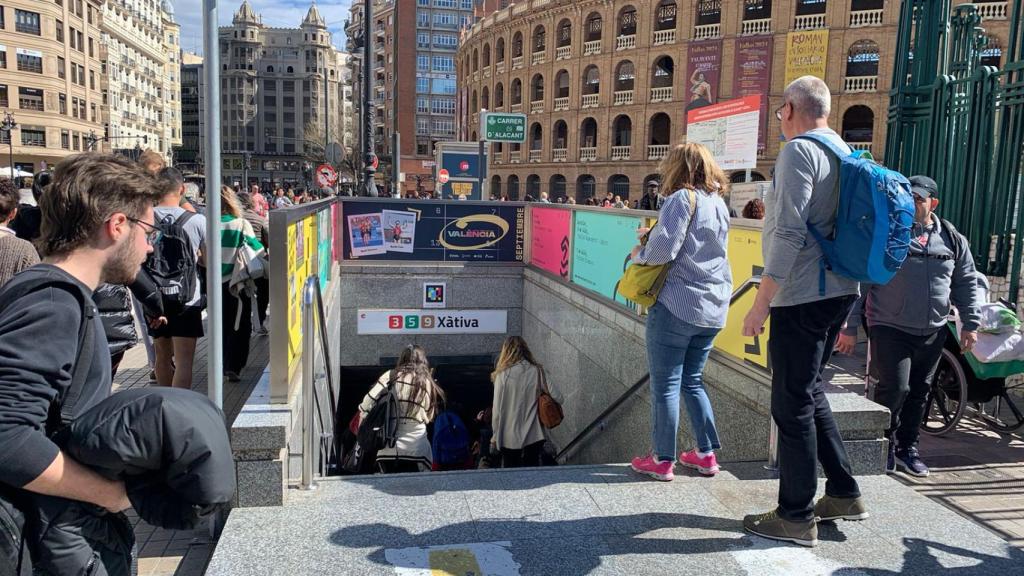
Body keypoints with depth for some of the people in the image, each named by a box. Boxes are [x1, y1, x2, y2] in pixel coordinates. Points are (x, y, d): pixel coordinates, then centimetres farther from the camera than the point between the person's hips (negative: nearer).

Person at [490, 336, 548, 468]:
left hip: (510, 436, -2)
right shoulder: (538, 371, -4)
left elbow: (497, 408, -7)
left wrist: (495, 436, 4)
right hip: (534, 435, 2)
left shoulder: (503, 374, -10)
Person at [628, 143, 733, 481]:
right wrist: (654, 234, 16)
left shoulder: (682, 199, -10)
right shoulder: (718, 203, 15)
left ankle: (662, 460, 8)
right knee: (692, 381, 18)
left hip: (677, 307, -8)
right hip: (713, 308, 8)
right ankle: (706, 454, 20)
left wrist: (639, 254, 0)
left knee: (665, 385, 1)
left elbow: (664, 250, -19)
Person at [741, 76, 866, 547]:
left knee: (792, 404, -1)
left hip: (802, 297, -9)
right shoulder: (844, 153, 14)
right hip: (838, 291, 9)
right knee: (810, 391, 20)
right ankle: (843, 493, 28)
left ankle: (796, 517, 8)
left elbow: (789, 233, -21)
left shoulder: (799, 150, -12)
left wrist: (761, 303, -19)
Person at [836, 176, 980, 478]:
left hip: (933, 333, 5)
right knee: (894, 388, -11)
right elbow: (860, 281, -6)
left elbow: (966, 284, 17)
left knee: (919, 391, 11)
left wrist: (970, 324, 10)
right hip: (890, 329, -5)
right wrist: (850, 327, -8)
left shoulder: (952, 240, 7)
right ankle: (884, 443, 11)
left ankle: (907, 448, 25)